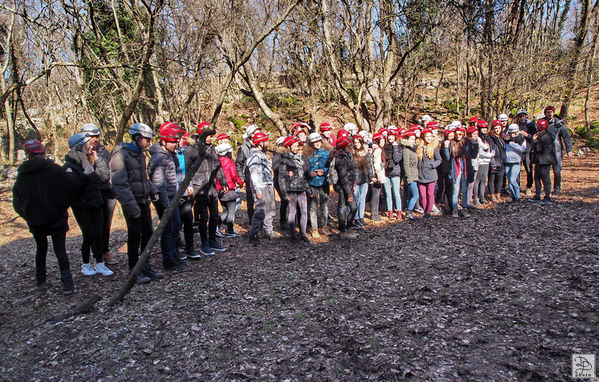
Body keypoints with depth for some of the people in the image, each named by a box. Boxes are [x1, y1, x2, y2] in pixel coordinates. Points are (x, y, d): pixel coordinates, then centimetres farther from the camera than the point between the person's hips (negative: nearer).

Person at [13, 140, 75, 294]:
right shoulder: (56, 170, -12)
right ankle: (67, 284, -5)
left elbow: (17, 201, 1)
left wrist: (28, 216, 14)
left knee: (41, 248, 21)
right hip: (57, 219, -3)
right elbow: (68, 192, -7)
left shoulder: (22, 174, -4)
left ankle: (40, 281, 28)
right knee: (60, 250, 2)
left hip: (35, 221, 3)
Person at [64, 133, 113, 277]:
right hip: (81, 207, -5)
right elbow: (73, 186, -21)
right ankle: (85, 264, 16)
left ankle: (100, 264, 12)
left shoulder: (91, 162, 8)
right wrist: (85, 174, -26)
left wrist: (98, 160, -4)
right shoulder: (69, 166, -10)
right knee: (89, 235, -3)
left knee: (98, 234, 5)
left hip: (96, 204, 5)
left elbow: (105, 177, 1)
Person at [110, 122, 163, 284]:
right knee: (135, 236, 0)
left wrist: (152, 190, 8)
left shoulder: (140, 154, 14)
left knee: (147, 233, 11)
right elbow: (120, 185, -18)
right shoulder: (120, 155, -13)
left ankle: (146, 266, 23)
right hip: (131, 203, -8)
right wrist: (132, 208, -21)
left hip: (144, 201, 8)